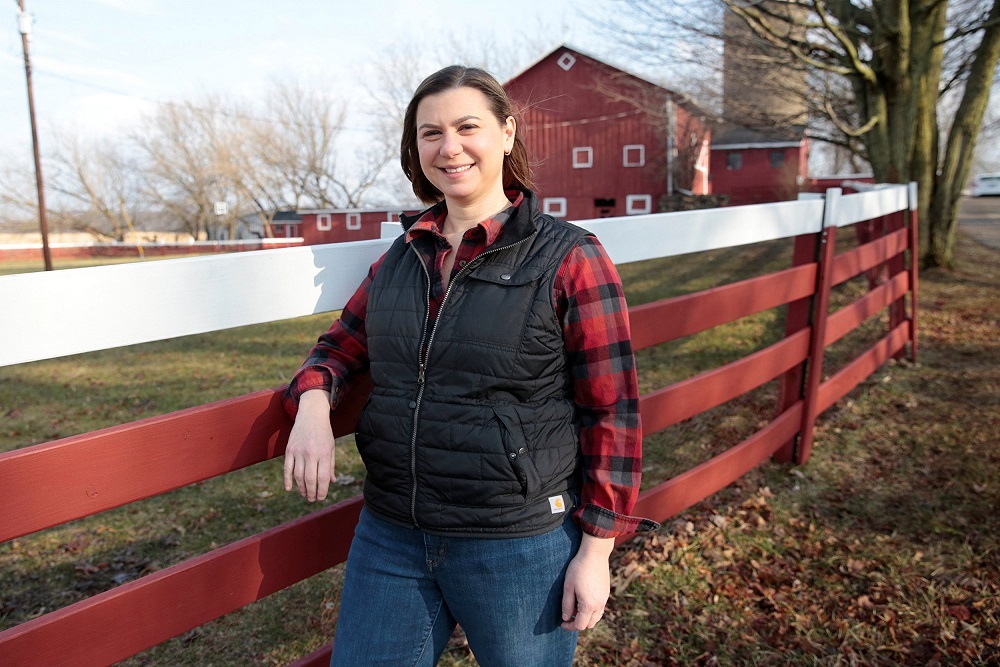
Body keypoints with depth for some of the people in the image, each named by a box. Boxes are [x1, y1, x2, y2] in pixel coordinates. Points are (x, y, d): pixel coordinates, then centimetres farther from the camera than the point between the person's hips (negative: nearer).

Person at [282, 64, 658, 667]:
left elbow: (613, 413, -9)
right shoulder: (403, 255, 5)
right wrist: (313, 407, -9)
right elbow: (341, 346, 14)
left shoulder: (570, 259, -10)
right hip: (389, 539, 5)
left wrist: (596, 553, -10)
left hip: (519, 546, -4)